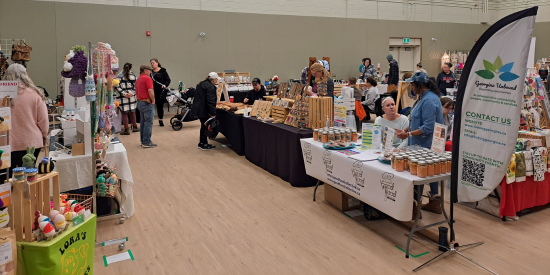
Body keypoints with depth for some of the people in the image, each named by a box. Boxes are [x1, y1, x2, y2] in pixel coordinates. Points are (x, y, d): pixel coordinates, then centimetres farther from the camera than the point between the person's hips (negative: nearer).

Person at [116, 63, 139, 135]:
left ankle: (126, 129, 6)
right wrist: (132, 93, -7)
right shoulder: (133, 76, 3)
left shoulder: (119, 77, -4)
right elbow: (136, 86, 0)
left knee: (124, 114, 3)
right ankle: (134, 127, 25)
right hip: (132, 97, 3)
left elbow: (118, 87, -10)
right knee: (132, 112, 16)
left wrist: (124, 94, -10)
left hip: (123, 98, -3)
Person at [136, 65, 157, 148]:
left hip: (139, 102, 9)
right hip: (147, 103, -9)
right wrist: (153, 100, -9)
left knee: (142, 122, 13)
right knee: (148, 123, -6)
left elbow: (137, 92, 19)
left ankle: (143, 141, 18)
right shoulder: (147, 78, -11)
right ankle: (147, 142, -6)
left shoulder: (137, 80, 17)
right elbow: (150, 91, -20)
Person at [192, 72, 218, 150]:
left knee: (204, 126, 17)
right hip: (203, 110, -10)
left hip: (198, 108, 10)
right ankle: (204, 145, 9)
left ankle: (202, 143, 25)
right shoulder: (210, 87, -17)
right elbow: (210, 101, -23)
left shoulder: (201, 84, 15)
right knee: (205, 126, 1)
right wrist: (213, 113, -22)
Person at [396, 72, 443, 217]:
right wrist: (405, 130, 10)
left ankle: (415, 208, 6)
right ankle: (435, 203, 32)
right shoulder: (424, 97, 11)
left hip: (425, 145, -11)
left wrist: (409, 134, -21)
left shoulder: (429, 100, -21)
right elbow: (417, 120, 20)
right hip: (422, 144, 11)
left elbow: (428, 127, -25)